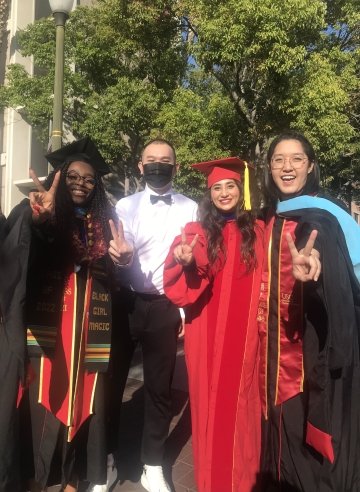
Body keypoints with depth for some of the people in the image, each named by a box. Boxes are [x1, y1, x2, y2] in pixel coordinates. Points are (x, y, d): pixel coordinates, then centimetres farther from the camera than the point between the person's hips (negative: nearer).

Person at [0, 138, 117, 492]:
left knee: (82, 398, 9)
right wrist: (40, 216, -45)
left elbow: (112, 271, 14)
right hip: (47, 321, -3)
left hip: (89, 325, 3)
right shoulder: (37, 213, -2)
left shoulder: (103, 221, 11)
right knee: (44, 396, 3)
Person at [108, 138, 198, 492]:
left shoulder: (191, 209, 1)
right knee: (111, 381, 11)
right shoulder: (125, 206, 1)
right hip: (125, 303, 1)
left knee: (159, 387, 10)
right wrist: (122, 257, -34)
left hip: (165, 307, 0)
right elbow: (123, 256, -11)